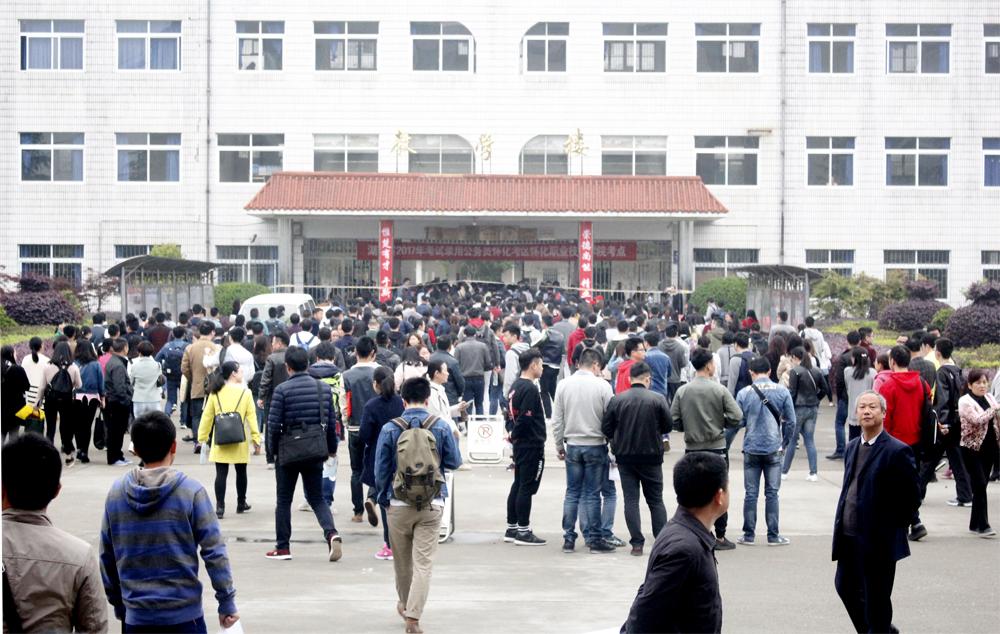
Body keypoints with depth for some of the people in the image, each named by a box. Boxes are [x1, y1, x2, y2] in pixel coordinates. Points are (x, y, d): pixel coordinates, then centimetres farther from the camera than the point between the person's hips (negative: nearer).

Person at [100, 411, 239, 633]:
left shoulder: (116, 493, 1)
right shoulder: (190, 491, -9)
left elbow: (107, 557, 8)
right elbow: (214, 553, -9)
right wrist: (227, 602, -1)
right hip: (184, 614, -3)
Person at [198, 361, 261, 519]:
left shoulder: (215, 392, 1)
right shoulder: (245, 393, -5)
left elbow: (207, 416, 2)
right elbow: (251, 417, -7)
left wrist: (202, 438, 8)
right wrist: (256, 439, -4)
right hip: (239, 441, -1)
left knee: (221, 474, 2)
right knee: (241, 472, 15)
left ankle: (220, 507, -4)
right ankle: (241, 504, 27)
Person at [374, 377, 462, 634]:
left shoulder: (390, 429, -5)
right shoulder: (441, 427, -5)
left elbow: (381, 470, 0)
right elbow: (454, 462, 4)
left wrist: (383, 498, 15)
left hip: (399, 505, 1)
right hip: (432, 506, -1)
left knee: (402, 561, 18)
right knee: (424, 562, 0)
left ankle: (405, 605, 37)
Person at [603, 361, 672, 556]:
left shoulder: (617, 400, -6)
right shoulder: (658, 399, -9)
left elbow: (606, 428, -5)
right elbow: (668, 426, -5)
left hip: (625, 457, 0)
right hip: (651, 456, 0)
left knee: (631, 500, 6)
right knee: (656, 500, 11)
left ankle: (637, 543, 1)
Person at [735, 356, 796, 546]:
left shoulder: (744, 393, -3)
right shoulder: (782, 391, -2)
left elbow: (739, 421, -2)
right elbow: (790, 421, -1)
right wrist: (784, 443, 11)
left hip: (751, 449, 0)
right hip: (774, 449, 0)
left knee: (751, 493, 6)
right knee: (772, 493, 5)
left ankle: (749, 535, 9)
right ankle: (773, 535, 7)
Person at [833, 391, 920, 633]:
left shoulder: (897, 452, -13)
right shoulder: (852, 447, 11)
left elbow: (911, 497, -11)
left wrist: (891, 528, -6)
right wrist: (842, 521, 11)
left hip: (879, 540, -7)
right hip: (849, 536, 7)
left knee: (876, 599, 2)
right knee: (845, 587, 15)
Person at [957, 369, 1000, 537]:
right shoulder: (965, 401, -9)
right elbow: (977, 420, -23)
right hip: (973, 448, -6)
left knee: (980, 486, 10)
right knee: (980, 485, -11)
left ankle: (975, 524, 17)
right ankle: (983, 526, -10)